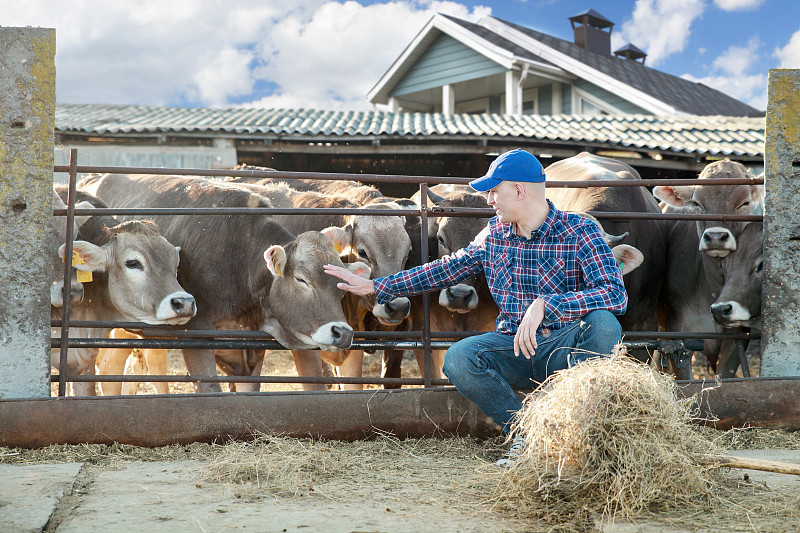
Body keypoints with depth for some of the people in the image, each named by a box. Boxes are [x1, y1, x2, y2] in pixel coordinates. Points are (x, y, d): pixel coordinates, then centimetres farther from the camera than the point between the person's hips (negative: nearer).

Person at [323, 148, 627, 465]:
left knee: (603, 324, -36)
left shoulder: (580, 232, -9)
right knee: (458, 358, -25)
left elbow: (616, 294, -23)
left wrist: (544, 305, -36)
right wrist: (375, 286, 20)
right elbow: (448, 269, 20)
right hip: (514, 346, 4)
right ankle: (523, 431, -14)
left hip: (565, 349, -4)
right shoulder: (495, 233, 9)